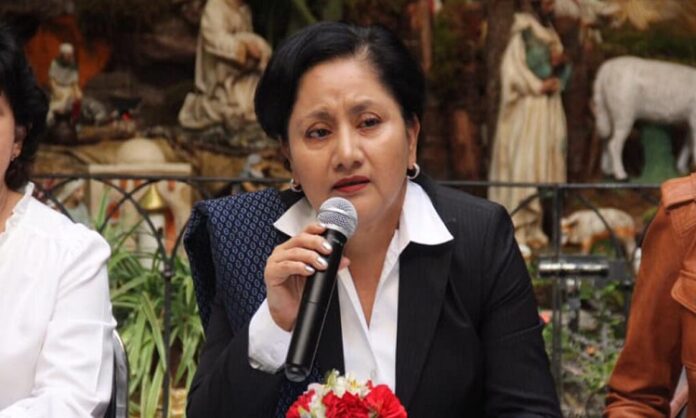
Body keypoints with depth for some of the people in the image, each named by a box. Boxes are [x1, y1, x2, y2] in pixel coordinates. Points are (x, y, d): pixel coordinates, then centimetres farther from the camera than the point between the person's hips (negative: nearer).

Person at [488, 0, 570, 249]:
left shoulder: (552, 35, 16)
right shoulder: (523, 34, -6)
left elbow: (561, 76, 19)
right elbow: (512, 69, -12)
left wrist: (560, 65, -2)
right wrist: (539, 86, -13)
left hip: (550, 106, 8)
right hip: (527, 106, -7)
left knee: (544, 162, 4)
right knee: (522, 161, -11)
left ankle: (532, 226, 6)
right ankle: (515, 227, -11)